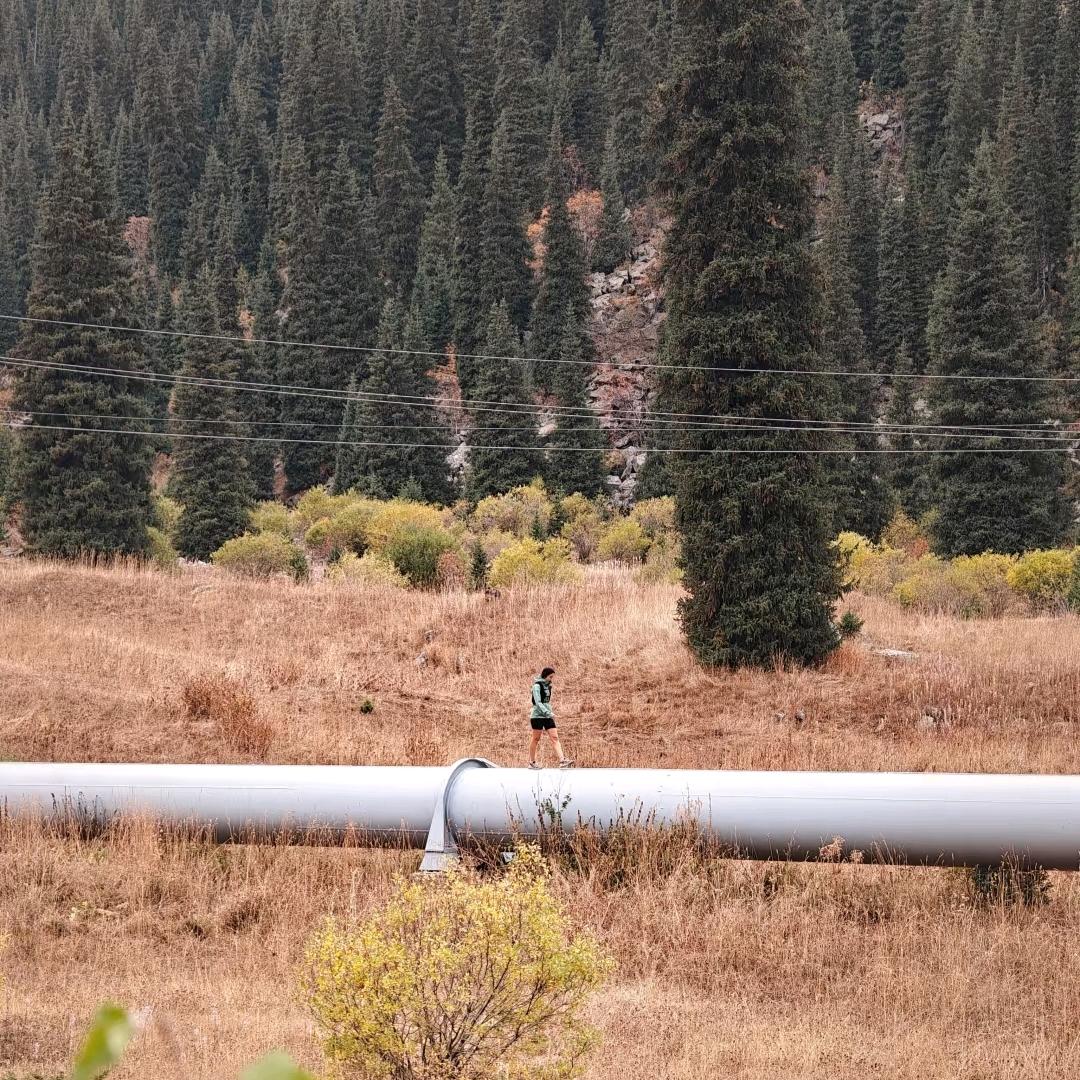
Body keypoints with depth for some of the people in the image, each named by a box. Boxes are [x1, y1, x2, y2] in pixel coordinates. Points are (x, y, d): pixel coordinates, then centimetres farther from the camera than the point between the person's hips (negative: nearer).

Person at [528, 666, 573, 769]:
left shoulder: (547, 685, 13)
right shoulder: (537, 686, -11)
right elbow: (537, 702, -18)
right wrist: (548, 713, -25)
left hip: (547, 716, 7)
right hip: (538, 716, -7)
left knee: (555, 738, -4)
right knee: (536, 739, 1)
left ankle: (562, 761, -14)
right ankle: (532, 762, 13)